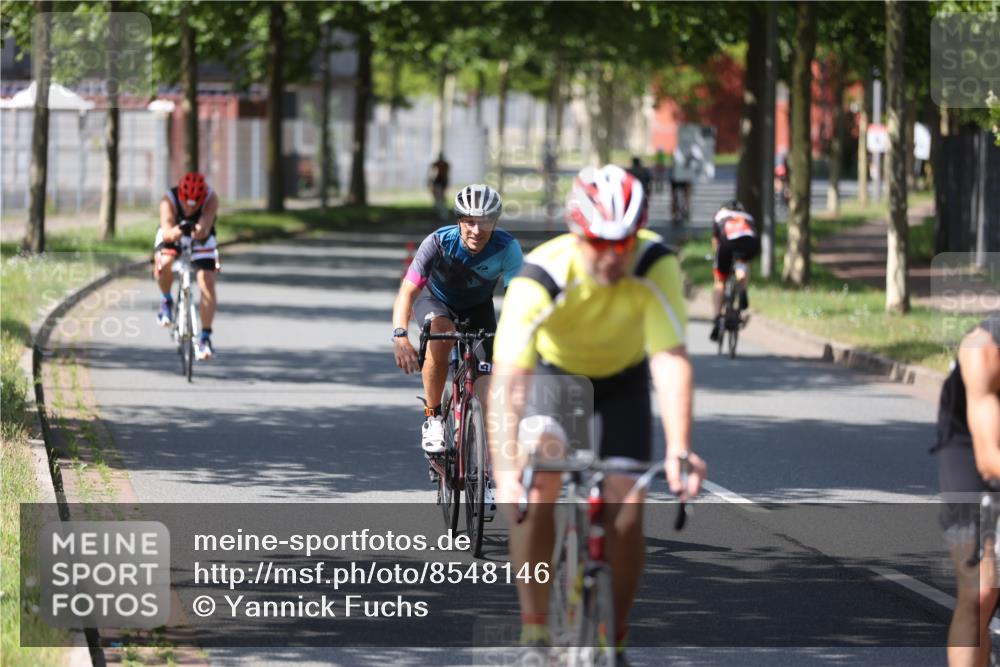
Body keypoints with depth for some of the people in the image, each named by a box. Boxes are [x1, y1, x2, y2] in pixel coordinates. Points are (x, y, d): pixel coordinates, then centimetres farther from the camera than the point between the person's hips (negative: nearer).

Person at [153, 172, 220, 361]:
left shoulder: (211, 199, -31)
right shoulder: (169, 201, -32)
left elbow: (205, 227, -45)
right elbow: (166, 231, -44)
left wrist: (200, 230, -68)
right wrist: (174, 231, -68)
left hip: (201, 239, 1)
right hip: (172, 238, -1)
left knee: (207, 285, -15)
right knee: (164, 262, -34)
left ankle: (205, 337, -4)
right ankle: (166, 301, -4)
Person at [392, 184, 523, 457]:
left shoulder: (507, 248, -32)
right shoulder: (439, 242, -35)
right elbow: (407, 292, -39)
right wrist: (400, 337, -56)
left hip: (478, 306, 2)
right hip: (435, 299, -2)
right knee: (441, 332, -36)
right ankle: (432, 418, -24)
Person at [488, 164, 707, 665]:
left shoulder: (656, 265, -33)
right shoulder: (540, 277, -37)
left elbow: (670, 359, -40)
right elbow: (507, 380, -44)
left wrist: (679, 448, -55)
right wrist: (505, 473, -57)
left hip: (622, 381, 1)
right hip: (553, 374, -1)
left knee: (626, 513, -11)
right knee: (538, 489, -26)